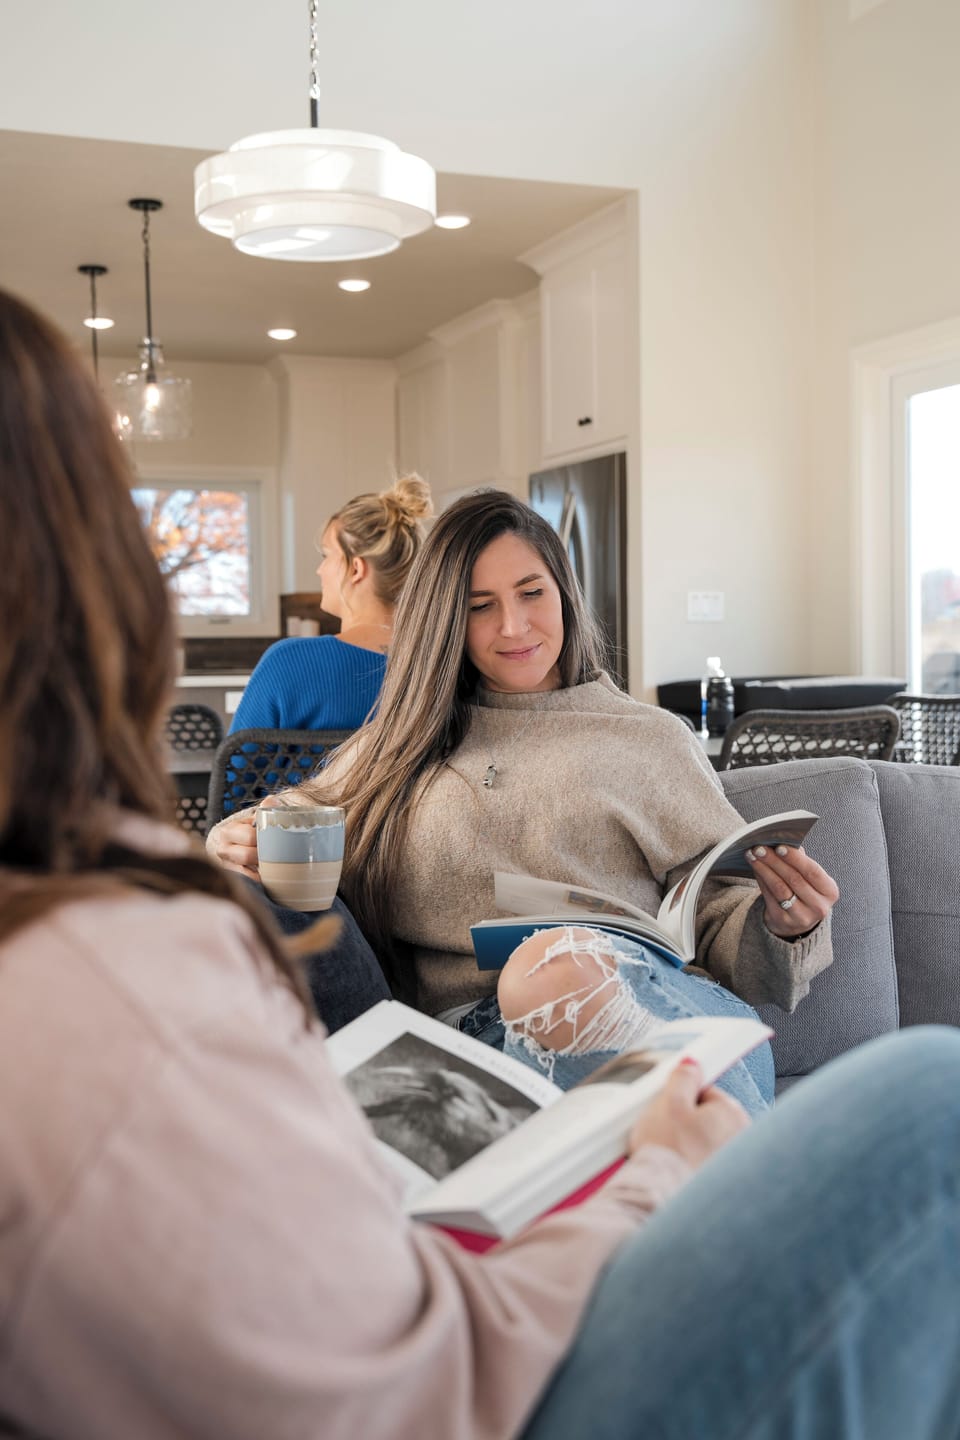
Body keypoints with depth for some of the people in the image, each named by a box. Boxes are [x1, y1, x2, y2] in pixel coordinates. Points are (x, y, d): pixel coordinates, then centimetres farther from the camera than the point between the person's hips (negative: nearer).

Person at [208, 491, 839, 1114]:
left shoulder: (650, 740, 17)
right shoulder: (401, 744, 24)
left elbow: (720, 912, 12)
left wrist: (784, 924, -10)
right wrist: (237, 846, 4)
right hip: (469, 1020, 2)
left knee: (557, 967, -38)